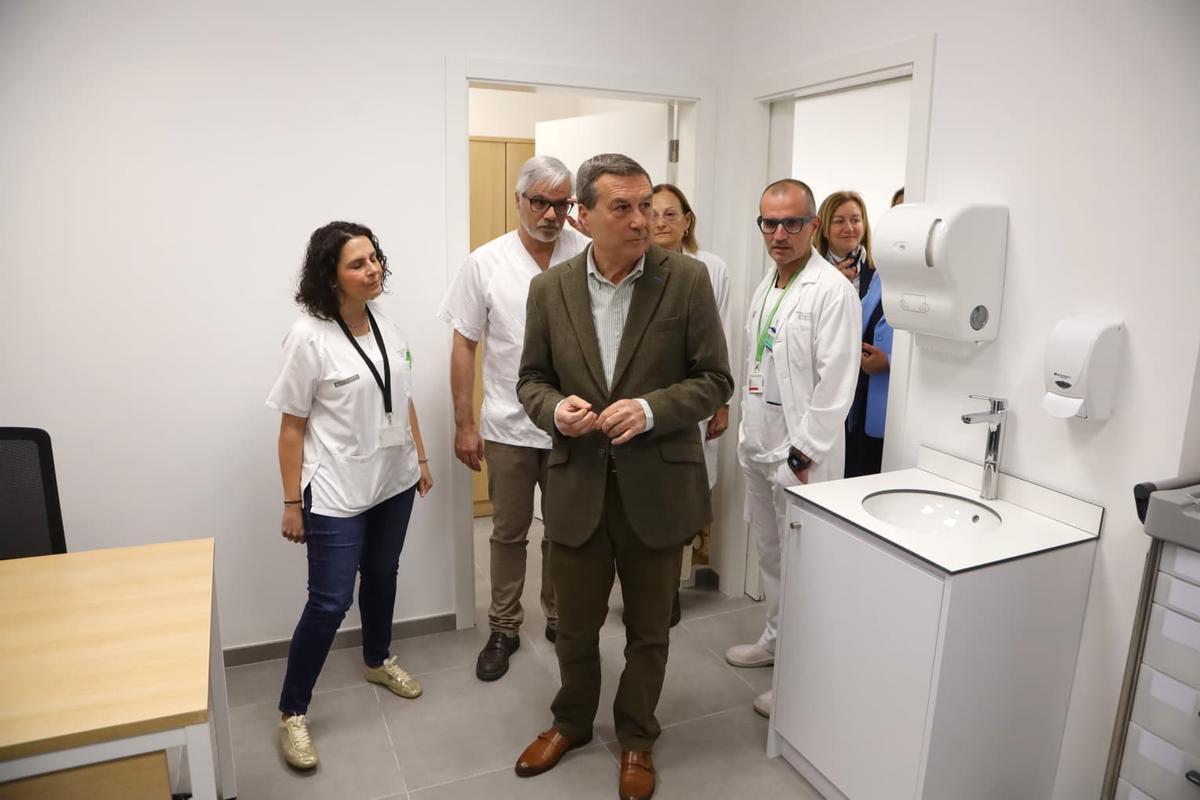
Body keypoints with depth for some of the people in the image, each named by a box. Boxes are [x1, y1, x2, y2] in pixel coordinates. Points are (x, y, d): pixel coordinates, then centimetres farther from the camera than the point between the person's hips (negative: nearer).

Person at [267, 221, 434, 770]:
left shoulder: (386, 327, 2)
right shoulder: (308, 337, -16)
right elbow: (292, 427, -12)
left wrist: (421, 458, 13)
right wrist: (292, 503, -11)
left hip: (394, 482, 6)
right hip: (337, 494, -6)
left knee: (381, 576, 21)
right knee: (329, 602, -2)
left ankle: (377, 661, 44)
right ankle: (292, 714, 17)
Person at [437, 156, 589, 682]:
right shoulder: (485, 263, -5)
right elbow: (464, 345, -1)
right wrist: (464, 424, -2)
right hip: (508, 427, 0)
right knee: (509, 533, 15)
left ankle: (560, 619, 37)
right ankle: (504, 629, 33)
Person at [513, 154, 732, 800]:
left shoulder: (687, 279, -8)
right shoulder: (550, 288, -1)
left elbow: (715, 380, -6)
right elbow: (531, 379, 6)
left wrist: (651, 409, -22)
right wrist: (555, 408, -16)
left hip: (657, 487, -1)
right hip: (576, 486, 2)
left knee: (648, 631, 17)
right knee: (575, 626, 19)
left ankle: (637, 738, 42)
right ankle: (571, 722, 47)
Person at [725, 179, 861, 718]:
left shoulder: (832, 290, -15)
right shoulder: (766, 287, 11)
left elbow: (836, 384, -19)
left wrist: (803, 455, -18)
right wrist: (748, 433, 13)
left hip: (800, 452, -8)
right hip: (759, 445, 8)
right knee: (769, 552, 21)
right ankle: (776, 638, 39)